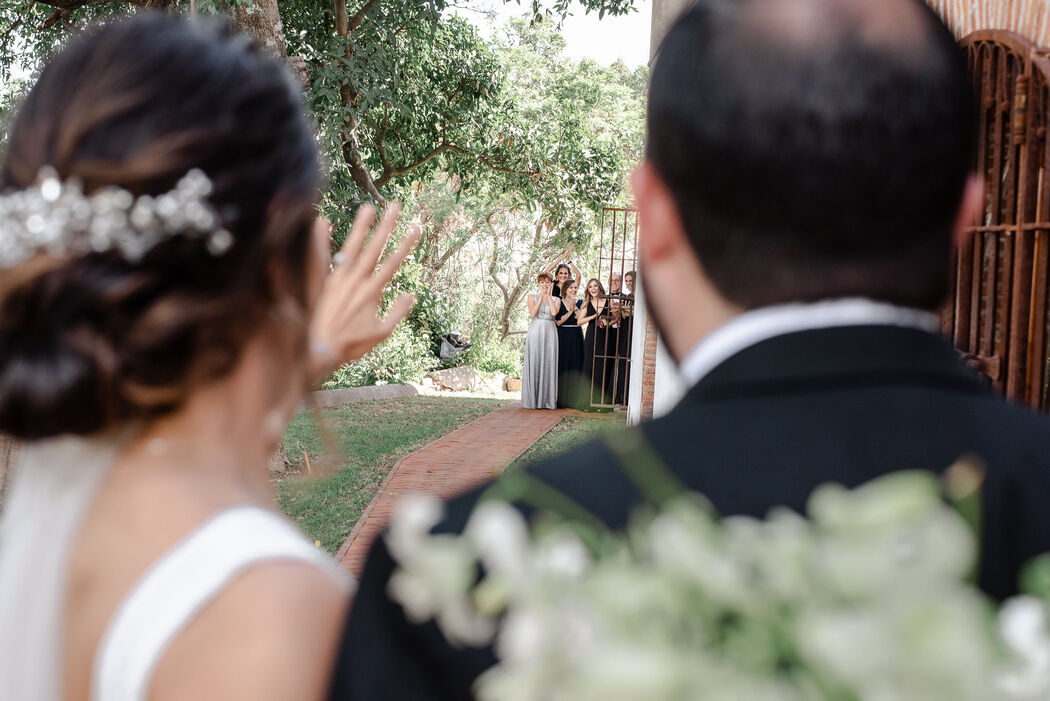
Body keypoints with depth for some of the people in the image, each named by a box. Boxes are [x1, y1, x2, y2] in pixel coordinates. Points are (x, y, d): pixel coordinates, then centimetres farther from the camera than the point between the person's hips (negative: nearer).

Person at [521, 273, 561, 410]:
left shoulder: (556, 299, 11)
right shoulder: (532, 297, 8)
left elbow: (554, 312, -10)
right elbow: (533, 313, -8)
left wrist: (549, 295, -3)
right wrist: (541, 296, -4)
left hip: (550, 333, 1)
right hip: (535, 332, -1)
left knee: (549, 364, -2)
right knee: (534, 364, -3)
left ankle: (548, 399, 2)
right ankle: (533, 399, 2)